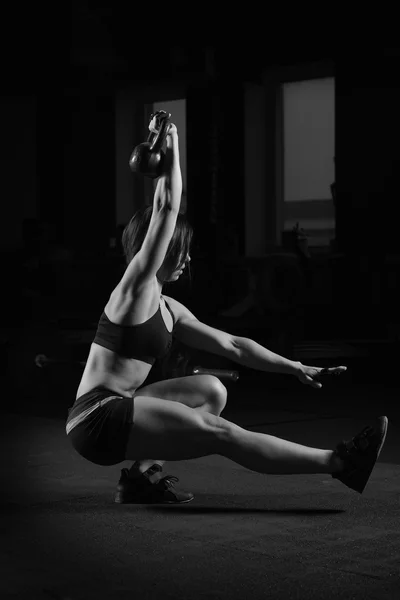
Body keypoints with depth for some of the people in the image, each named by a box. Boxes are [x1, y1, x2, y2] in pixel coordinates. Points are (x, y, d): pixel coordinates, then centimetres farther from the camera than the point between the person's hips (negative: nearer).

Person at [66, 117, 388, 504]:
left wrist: (296, 368, 12)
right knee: (221, 434, -15)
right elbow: (166, 208, -17)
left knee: (212, 390, 11)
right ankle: (340, 463, -15)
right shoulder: (135, 288, -8)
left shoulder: (167, 309, 16)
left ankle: (142, 474, 0)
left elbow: (232, 345, 16)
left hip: (117, 410, 9)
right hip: (96, 418, -9)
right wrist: (171, 145, -9)